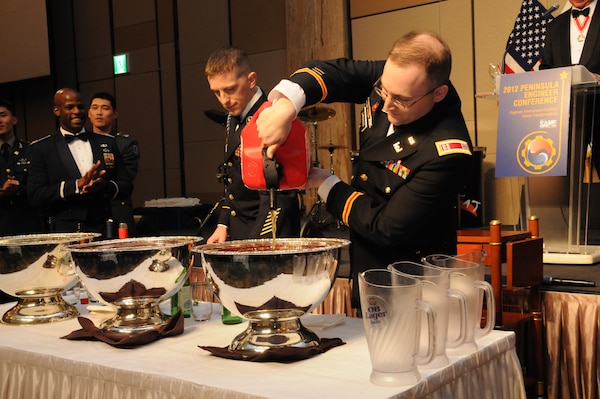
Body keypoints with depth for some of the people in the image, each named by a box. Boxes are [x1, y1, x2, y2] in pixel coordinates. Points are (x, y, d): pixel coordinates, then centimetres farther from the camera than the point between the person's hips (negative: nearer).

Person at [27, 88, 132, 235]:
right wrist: (76, 185, -15)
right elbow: (35, 195, -3)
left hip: (103, 229, 2)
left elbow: (127, 187, 11)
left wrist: (105, 186, -10)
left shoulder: (108, 143, 13)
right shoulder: (41, 148, 6)